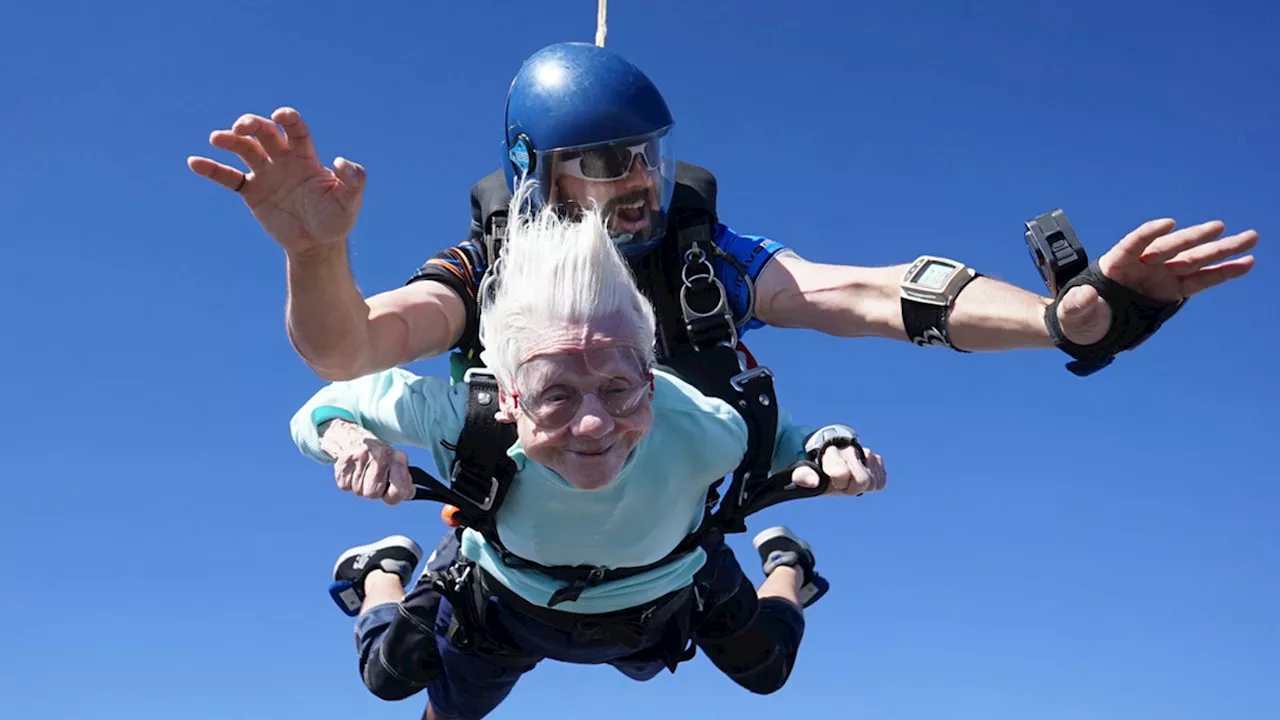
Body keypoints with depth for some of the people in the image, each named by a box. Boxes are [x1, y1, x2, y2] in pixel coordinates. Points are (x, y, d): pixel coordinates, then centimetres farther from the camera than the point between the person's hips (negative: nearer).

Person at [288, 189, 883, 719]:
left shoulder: (701, 427, -43)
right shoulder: (463, 415, -44)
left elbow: (775, 438, -20)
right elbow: (331, 404, -27)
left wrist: (828, 452, -43)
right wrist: (348, 436, -51)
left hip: (664, 605, 1)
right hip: (503, 605, 0)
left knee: (766, 672, 26)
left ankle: (785, 566, 59)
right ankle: (385, 571, 55)